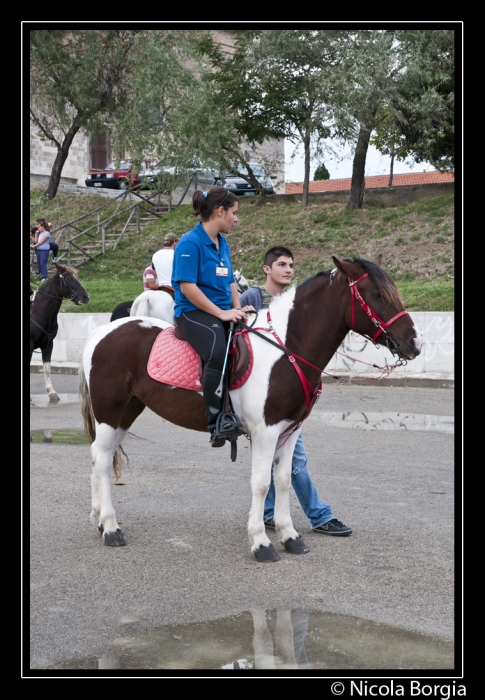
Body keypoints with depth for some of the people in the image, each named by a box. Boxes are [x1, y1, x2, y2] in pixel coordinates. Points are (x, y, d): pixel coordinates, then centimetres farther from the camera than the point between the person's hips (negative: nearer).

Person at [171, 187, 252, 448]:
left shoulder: (222, 243, 16)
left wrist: (238, 310, 3)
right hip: (194, 312, -9)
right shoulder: (190, 243, -10)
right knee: (218, 353, -35)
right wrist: (221, 313, -17)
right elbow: (187, 286, -17)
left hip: (224, 313, 9)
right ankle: (217, 423, -30)